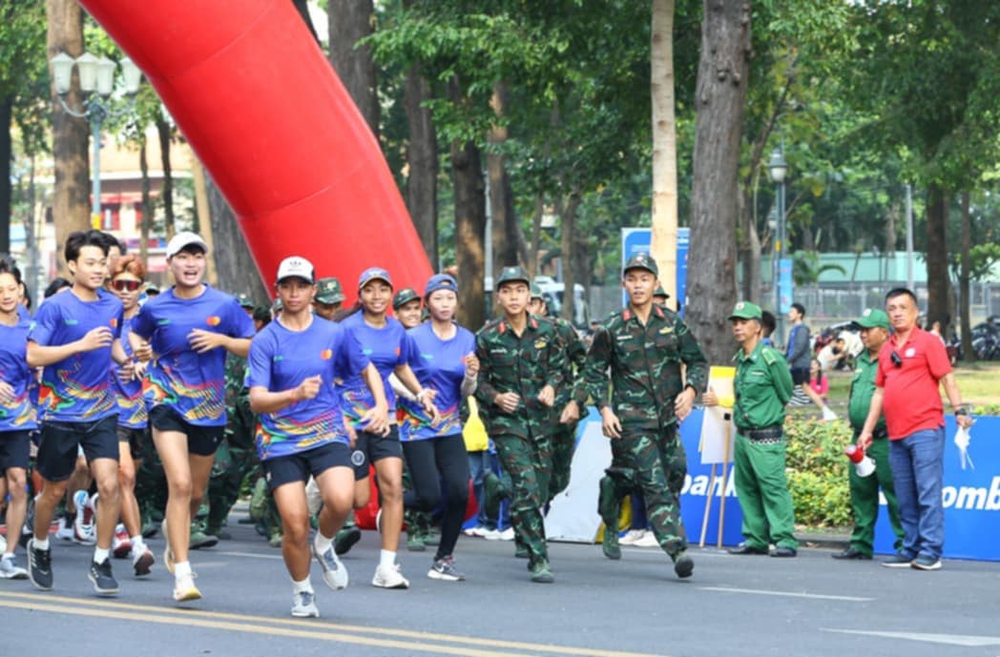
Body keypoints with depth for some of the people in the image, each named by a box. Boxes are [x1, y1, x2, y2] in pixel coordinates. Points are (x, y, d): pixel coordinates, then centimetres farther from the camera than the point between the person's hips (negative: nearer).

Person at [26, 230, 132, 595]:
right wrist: (81, 345, -22)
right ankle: (39, 548, 37)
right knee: (54, 490, 11)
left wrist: (124, 360, 4)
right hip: (60, 413, -3)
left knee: (109, 485, -12)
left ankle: (101, 562, 0)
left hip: (101, 413, 3)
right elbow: (33, 356, -14)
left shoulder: (113, 306, 5)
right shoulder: (55, 308, -9)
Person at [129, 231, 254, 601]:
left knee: (196, 492, 15)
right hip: (168, 404, -2)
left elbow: (252, 348, 2)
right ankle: (182, 574, -18)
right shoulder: (155, 308, 0)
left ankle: (173, 529, 51)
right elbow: (135, 333, 19)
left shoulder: (224, 305, -1)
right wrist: (139, 349, -2)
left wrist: (221, 340, -14)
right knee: (180, 484, -18)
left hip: (209, 409, 2)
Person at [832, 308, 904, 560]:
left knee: (894, 493, -7)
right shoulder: (861, 360, 18)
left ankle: (905, 543, -4)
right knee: (861, 492, 11)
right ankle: (860, 544, 17)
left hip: (884, 441, -9)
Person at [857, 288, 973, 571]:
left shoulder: (927, 342, -1)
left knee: (928, 493, -9)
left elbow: (947, 379, -5)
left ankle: (930, 552, -9)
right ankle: (910, 549, 12)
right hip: (896, 434, 7)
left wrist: (960, 410, -18)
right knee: (905, 499, 8)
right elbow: (880, 391, 22)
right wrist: (867, 429, 20)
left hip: (925, 430, -6)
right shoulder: (886, 349, 17)